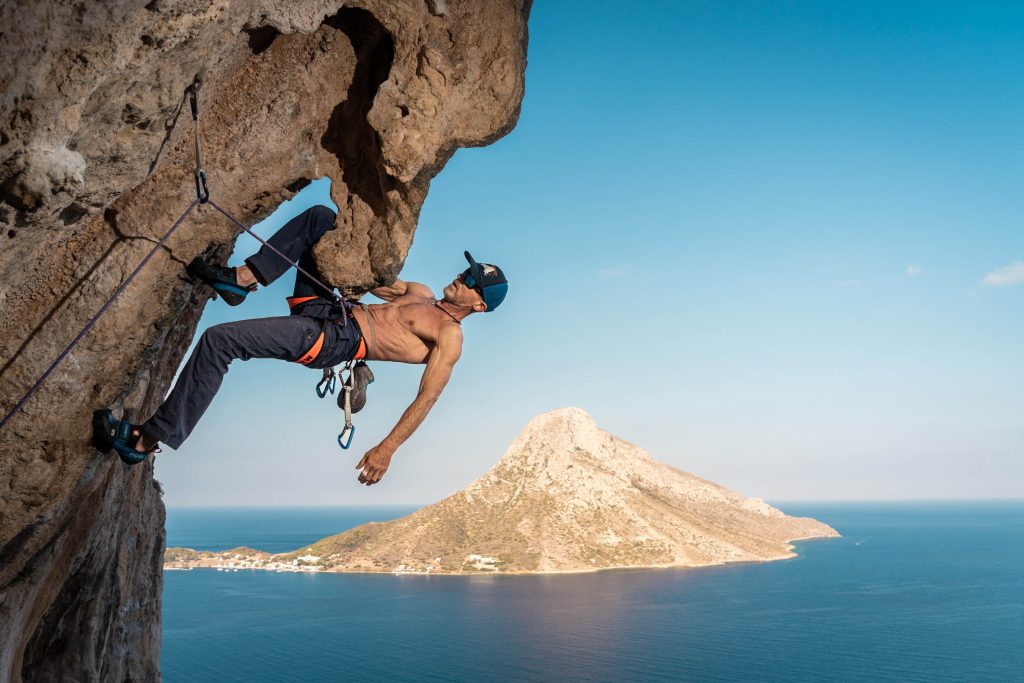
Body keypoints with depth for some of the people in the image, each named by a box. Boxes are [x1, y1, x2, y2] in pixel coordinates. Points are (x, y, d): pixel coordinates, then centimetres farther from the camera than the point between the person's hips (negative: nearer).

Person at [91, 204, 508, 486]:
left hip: (332, 340, -9)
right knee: (321, 218, 9)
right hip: (326, 308, 9)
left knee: (220, 340, -25)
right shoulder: (422, 296, 20)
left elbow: (427, 397, -14)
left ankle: (149, 439, -17)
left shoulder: (449, 336, -4)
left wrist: (388, 447, -24)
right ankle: (243, 279, 0)